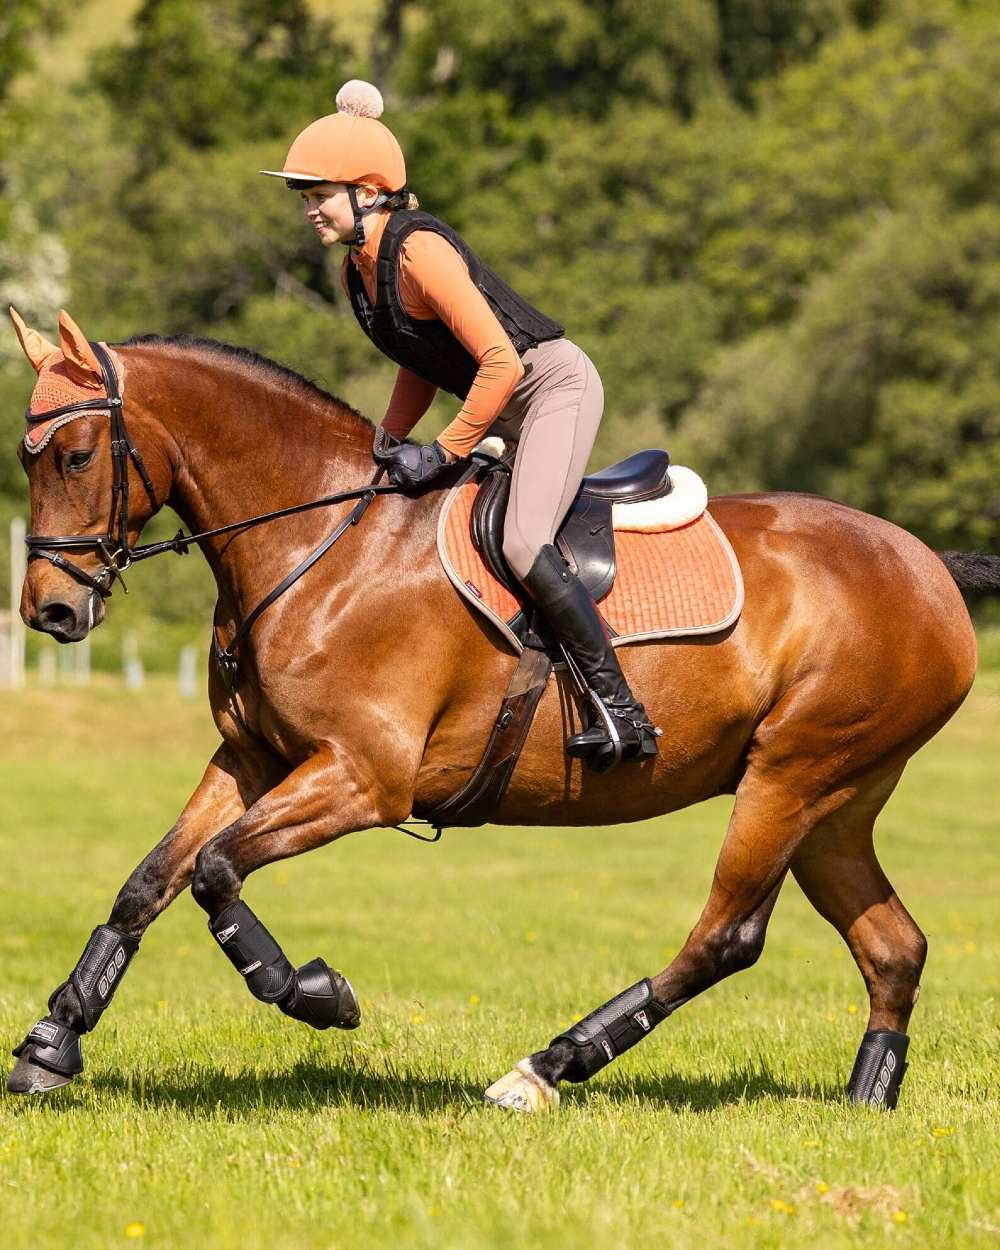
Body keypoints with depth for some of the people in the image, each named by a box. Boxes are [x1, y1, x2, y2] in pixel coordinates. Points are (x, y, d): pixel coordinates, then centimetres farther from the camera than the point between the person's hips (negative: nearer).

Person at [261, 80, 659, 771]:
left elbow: (501, 363, -27)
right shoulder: (357, 273, 5)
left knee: (523, 542, -25)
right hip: (502, 408, 11)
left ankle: (624, 712, -23)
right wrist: (390, 441, 7)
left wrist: (445, 451, -22)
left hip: (555, 382, -11)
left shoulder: (419, 249, -23)